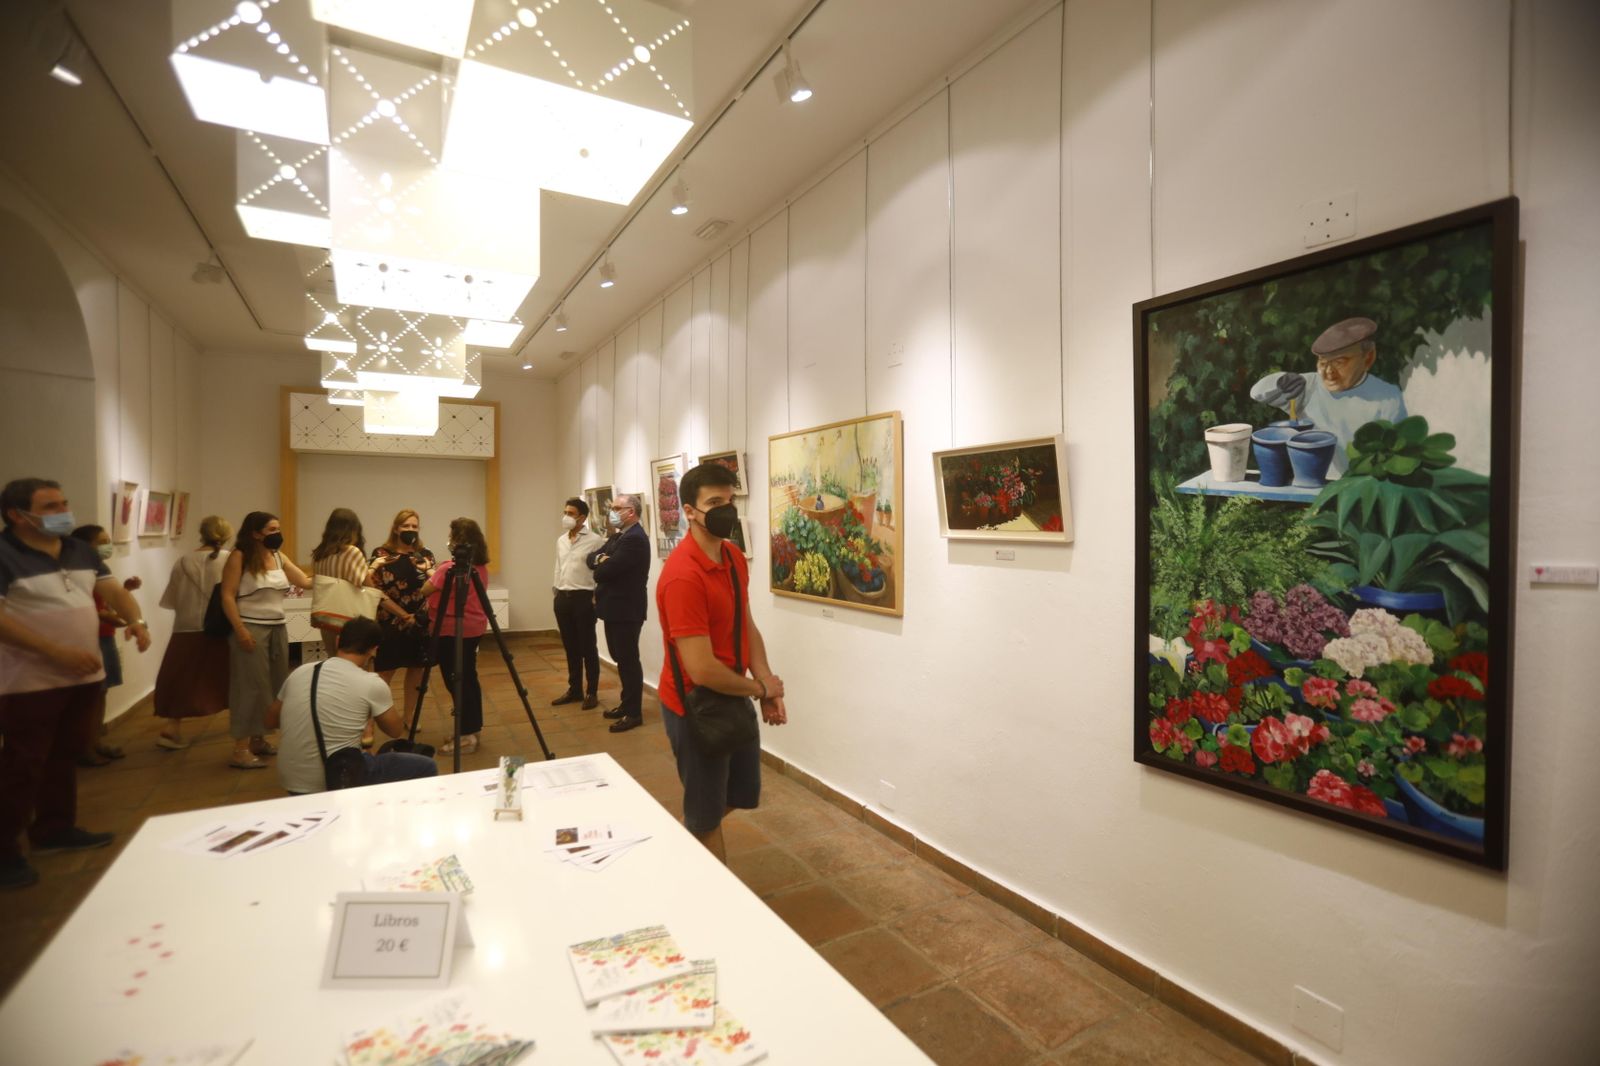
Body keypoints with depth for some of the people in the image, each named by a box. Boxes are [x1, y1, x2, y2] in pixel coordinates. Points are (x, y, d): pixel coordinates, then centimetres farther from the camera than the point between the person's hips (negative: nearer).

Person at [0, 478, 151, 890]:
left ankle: (55, 829, 30)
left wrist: (136, 620, -12)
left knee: (64, 757, 17)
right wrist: (57, 652, -24)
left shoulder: (80, 551, 7)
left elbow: (112, 589, 8)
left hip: (83, 676, 6)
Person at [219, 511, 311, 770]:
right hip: (251, 629, -6)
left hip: (277, 629, 7)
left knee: (274, 686, 8)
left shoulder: (279, 558, 12)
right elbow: (227, 596, -10)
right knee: (251, 686, -6)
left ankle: (258, 739, 21)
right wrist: (240, 629, -17)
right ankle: (241, 749, 0)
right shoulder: (239, 557, -6)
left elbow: (307, 582, 10)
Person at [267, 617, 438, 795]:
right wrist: (386, 701, 20)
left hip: (291, 784, 7)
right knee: (426, 767, 5)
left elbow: (270, 722, 18)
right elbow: (396, 730, 4)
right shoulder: (372, 684, -12)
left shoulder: (300, 672, 2)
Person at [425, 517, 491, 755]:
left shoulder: (448, 569, -18)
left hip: (451, 632, -8)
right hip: (474, 628, 8)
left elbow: (424, 592, -8)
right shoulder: (481, 567, 7)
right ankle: (471, 730, 23)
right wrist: (436, 574, 13)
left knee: (457, 682, -1)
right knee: (468, 679, 15)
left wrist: (432, 574, 10)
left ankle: (466, 736, 3)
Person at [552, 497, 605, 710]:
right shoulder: (560, 541, 13)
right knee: (570, 647, 13)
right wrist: (556, 591, 15)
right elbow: (558, 569, 19)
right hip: (562, 597, 6)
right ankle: (574, 689, 24)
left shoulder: (595, 540, -8)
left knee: (588, 647, 2)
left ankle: (592, 692, 11)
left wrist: (597, 597, -12)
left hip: (583, 598, -6)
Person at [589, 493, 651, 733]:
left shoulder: (635, 538, -19)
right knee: (621, 658, 17)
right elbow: (592, 557, 10)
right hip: (615, 607, 10)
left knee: (629, 660, -2)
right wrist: (599, 559, -12)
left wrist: (599, 568, -1)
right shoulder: (618, 535, 15)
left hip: (626, 610, -10)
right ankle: (626, 703, 30)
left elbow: (607, 570, -23)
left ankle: (634, 712, 8)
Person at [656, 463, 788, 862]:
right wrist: (759, 687, -13)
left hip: (732, 698, 9)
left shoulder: (735, 558, 0)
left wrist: (768, 688, -3)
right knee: (707, 811, 13)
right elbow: (702, 669, -29)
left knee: (744, 793, 25)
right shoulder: (682, 575, -28)